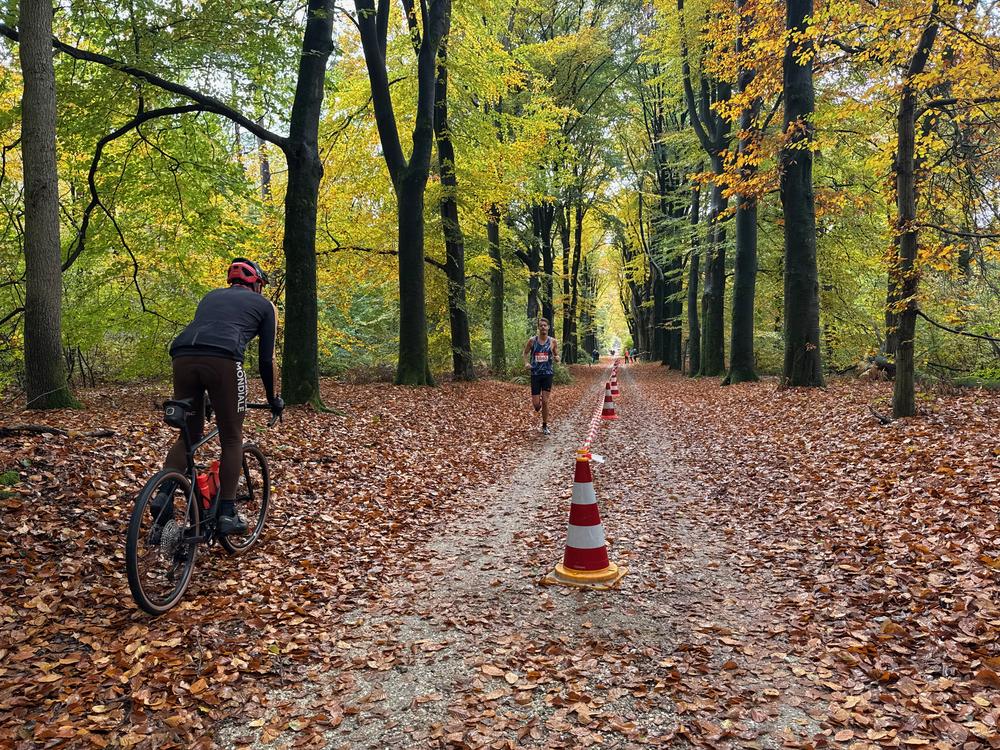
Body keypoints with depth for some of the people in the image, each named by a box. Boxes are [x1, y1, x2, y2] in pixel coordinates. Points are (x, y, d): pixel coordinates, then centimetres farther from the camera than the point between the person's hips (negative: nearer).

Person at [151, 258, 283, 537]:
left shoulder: (211, 296, 37)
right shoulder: (264, 304, 25)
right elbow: (266, 359, 20)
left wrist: (207, 395, 49)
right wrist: (273, 399, 33)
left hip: (182, 355, 4)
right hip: (222, 359, -4)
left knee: (189, 435, 21)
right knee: (232, 439, 12)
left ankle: (163, 496, 3)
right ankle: (227, 514, 11)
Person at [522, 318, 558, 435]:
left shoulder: (553, 341, 1)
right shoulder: (532, 340, -1)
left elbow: (557, 356, 11)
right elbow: (525, 353, 13)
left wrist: (557, 358, -13)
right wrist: (526, 363, -6)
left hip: (548, 373, 0)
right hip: (535, 374, 0)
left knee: (545, 401, -3)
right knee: (536, 404, -3)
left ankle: (545, 426, 13)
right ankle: (538, 405, 36)